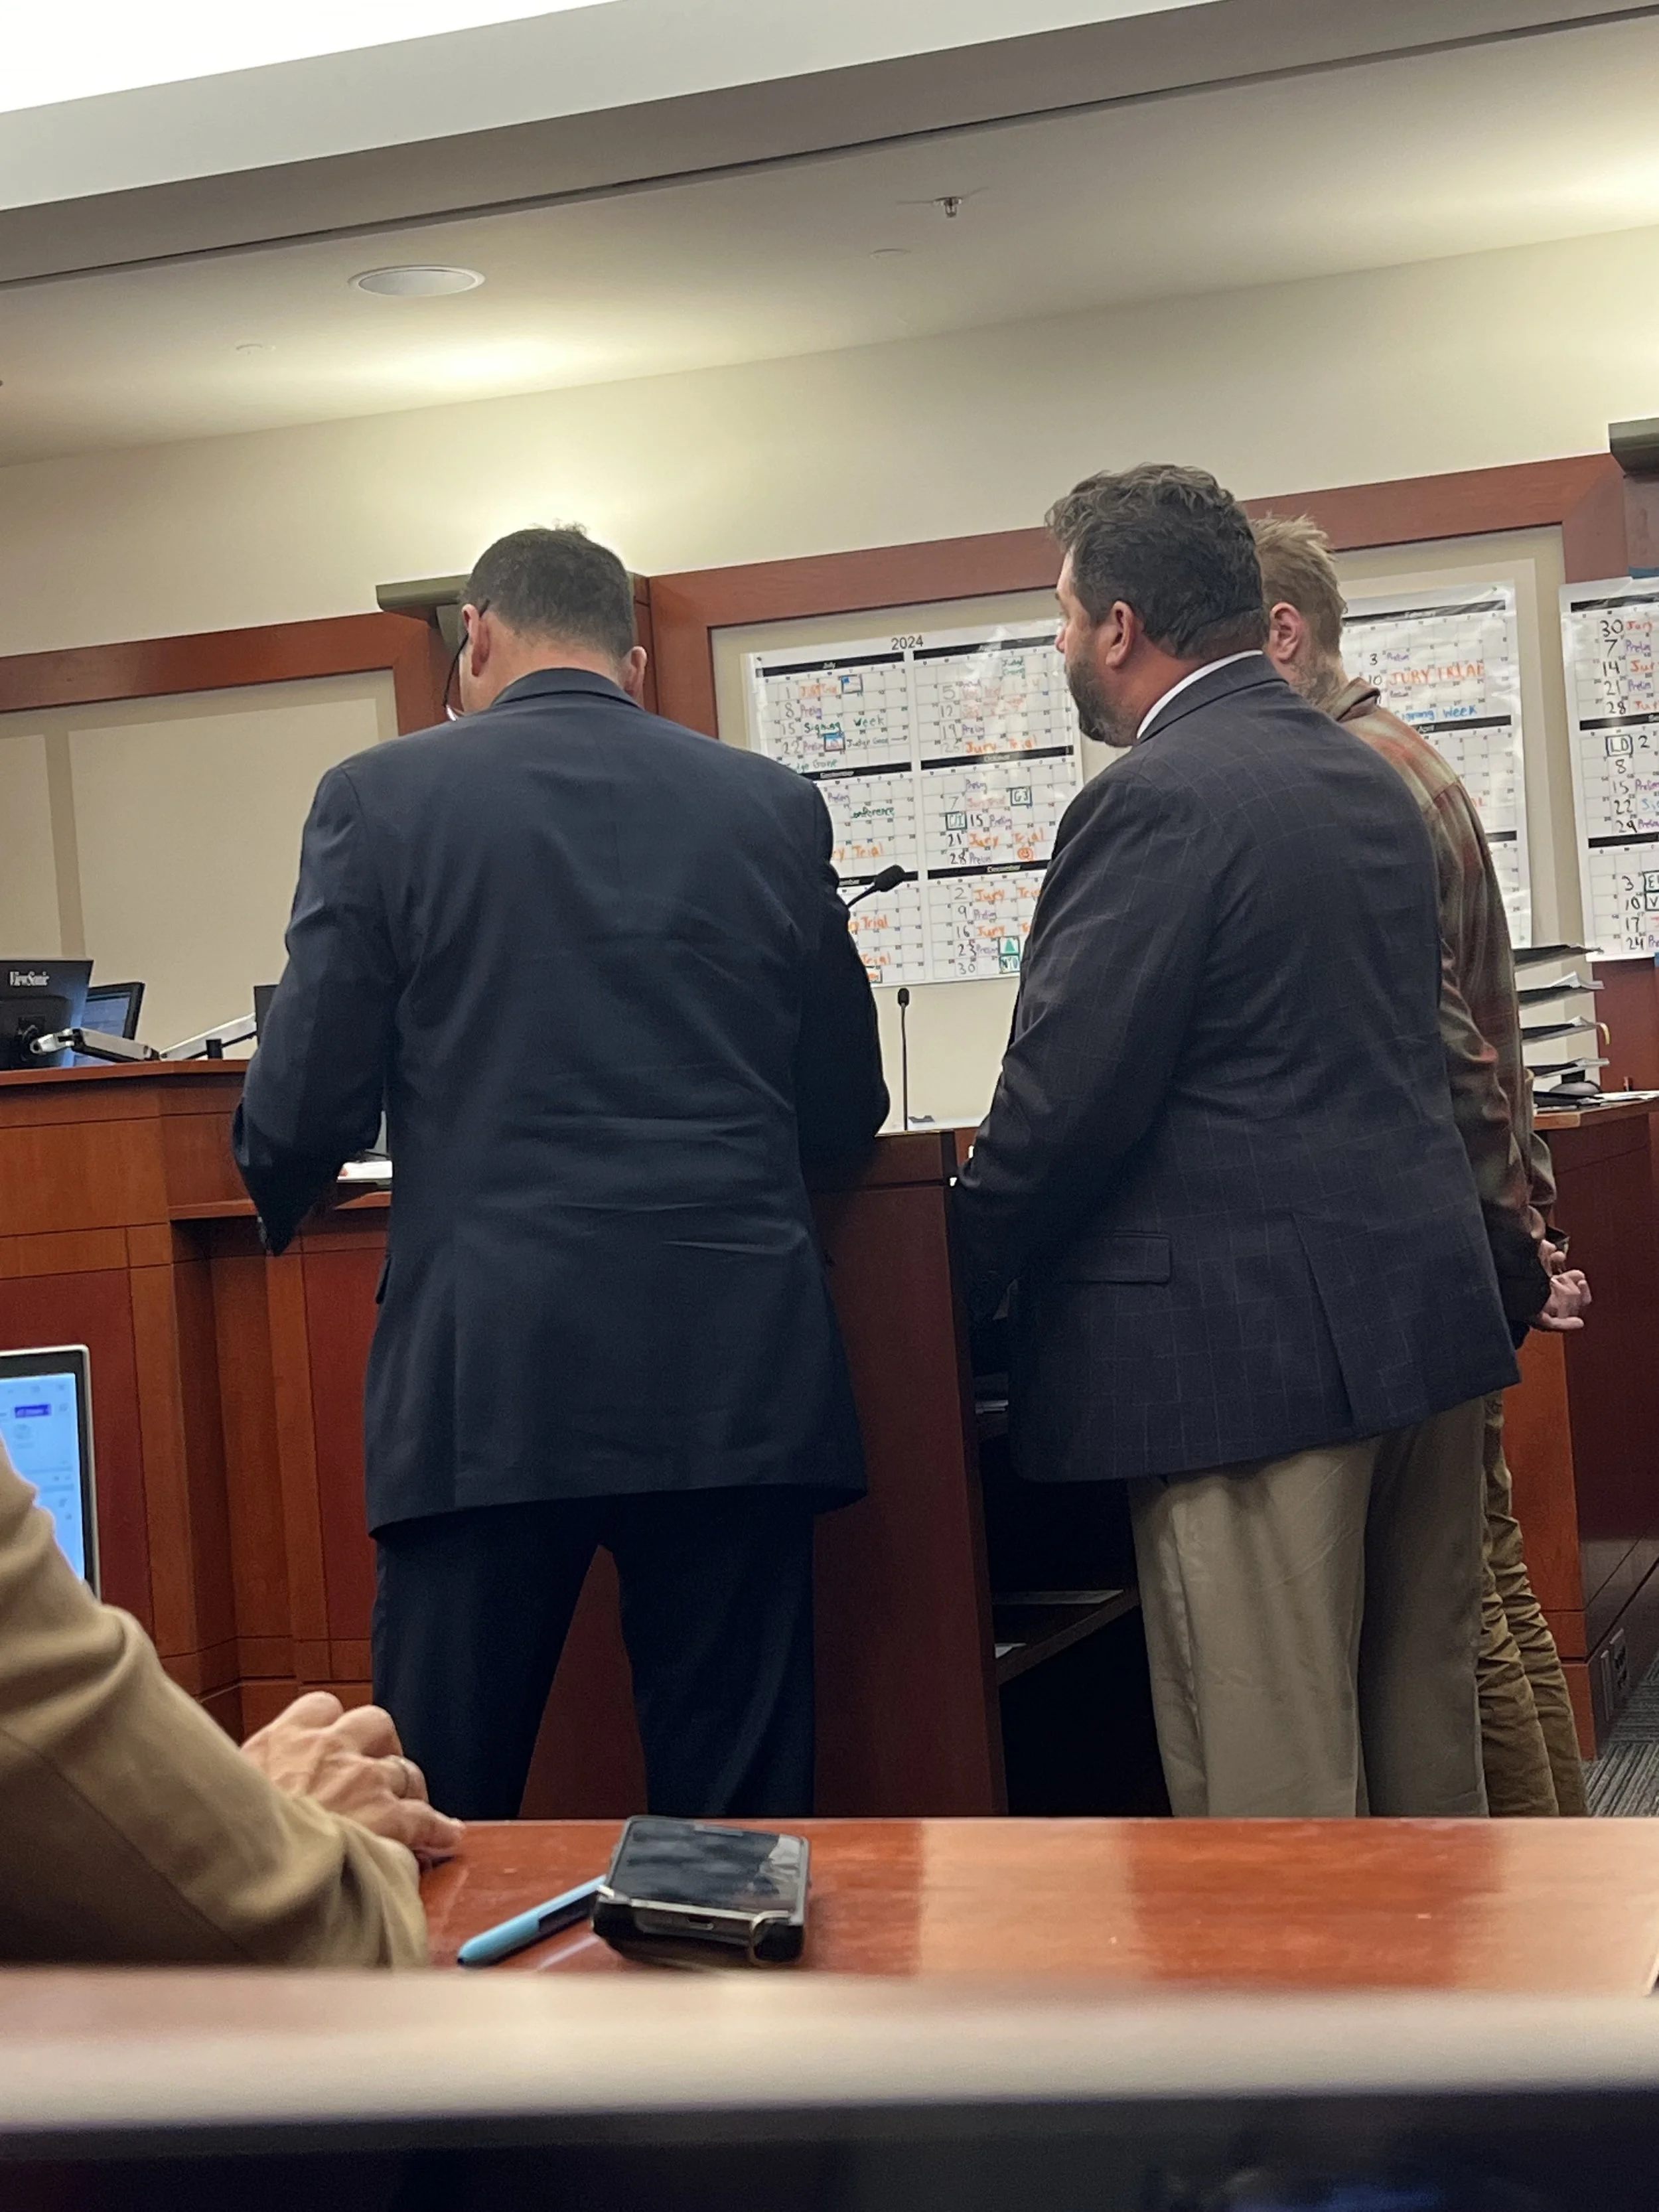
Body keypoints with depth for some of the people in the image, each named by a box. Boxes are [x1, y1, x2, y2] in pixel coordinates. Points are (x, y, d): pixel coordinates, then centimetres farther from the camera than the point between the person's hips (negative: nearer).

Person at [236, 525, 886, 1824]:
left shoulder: (383, 798, 1)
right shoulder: (775, 806, 8)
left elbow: (307, 1103, -1)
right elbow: (847, 1109, 12)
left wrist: (280, 1203, 21)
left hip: (486, 1377, -2)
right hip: (737, 1376, 2)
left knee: (443, 1821, 7)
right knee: (740, 1816, 9)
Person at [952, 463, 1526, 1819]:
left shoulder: (1156, 801, -13)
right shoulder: (1373, 783, 14)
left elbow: (1067, 1093, -16)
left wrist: (968, 1277, -2)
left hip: (1248, 1342, -9)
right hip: (1427, 1306, 9)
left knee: (1269, 1800, -2)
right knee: (1422, 1747, 16)